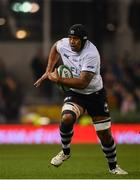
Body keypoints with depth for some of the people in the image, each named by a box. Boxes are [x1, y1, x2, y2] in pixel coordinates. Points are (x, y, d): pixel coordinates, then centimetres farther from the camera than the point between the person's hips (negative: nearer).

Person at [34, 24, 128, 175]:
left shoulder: (91, 54, -27)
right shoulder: (63, 44, -11)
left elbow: (83, 82, -32)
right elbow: (55, 48, 17)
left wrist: (58, 79, -28)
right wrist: (48, 72, 11)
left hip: (95, 94, -3)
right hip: (74, 94, 3)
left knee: (105, 134, 1)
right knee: (67, 118, -28)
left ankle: (113, 166, 24)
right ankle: (65, 152, -3)